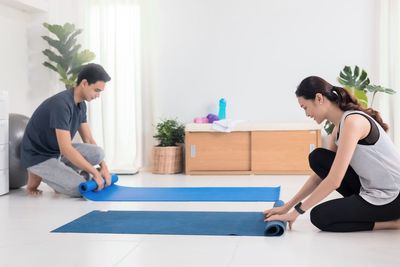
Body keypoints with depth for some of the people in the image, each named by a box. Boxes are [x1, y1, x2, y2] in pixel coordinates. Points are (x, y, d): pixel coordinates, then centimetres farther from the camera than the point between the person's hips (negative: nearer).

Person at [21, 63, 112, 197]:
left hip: (58, 151, 8)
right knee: (81, 189, -22)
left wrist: (103, 166, -5)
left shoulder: (81, 105, 0)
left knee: (97, 153, -13)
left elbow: (88, 140, 6)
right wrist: (94, 172, -27)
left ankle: (59, 172, 5)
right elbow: (66, 149, -32)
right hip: (38, 156, -8)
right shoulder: (61, 104, -29)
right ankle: (38, 174, 0)